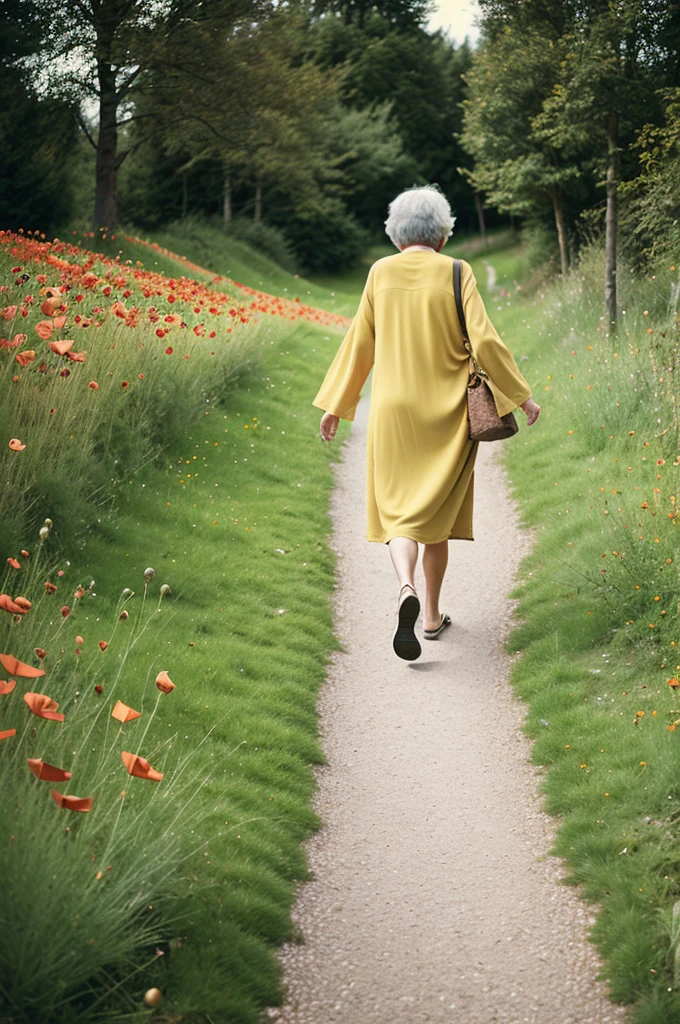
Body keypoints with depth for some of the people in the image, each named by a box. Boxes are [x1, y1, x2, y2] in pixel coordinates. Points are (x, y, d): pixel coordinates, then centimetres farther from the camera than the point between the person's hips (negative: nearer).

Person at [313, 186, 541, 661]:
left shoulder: (381, 273, 0)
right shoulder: (456, 273, -7)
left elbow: (359, 343, 5)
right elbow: (484, 340, -11)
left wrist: (336, 404, 14)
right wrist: (522, 395, -1)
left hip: (393, 412, 1)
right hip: (445, 413, -1)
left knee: (398, 507, 6)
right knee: (436, 511, 13)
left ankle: (407, 588, -22)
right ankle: (433, 616, 19)